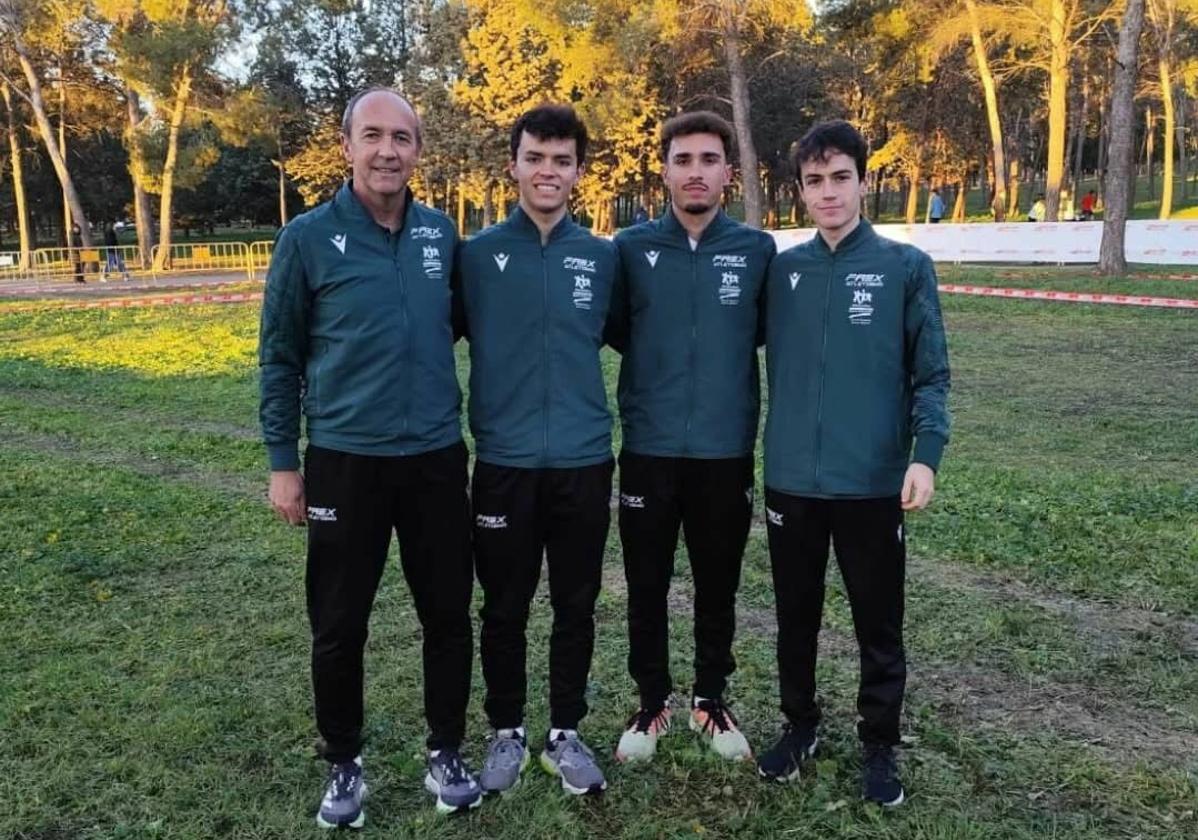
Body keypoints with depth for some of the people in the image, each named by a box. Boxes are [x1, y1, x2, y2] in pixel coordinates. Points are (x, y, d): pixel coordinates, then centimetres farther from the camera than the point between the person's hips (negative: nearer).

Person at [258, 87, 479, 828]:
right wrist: (283, 461, -2)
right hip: (346, 460, -2)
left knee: (448, 614, 11)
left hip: (437, 457, 3)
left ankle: (447, 753, 30)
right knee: (339, 626, 9)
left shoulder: (442, 234, 3)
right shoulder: (309, 237, -5)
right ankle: (344, 764, 29)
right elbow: (280, 357, -1)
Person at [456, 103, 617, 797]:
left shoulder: (603, 258, 3)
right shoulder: (477, 255, -1)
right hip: (505, 463, -1)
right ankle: (508, 732, 31)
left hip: (585, 462, 2)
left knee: (576, 607, 13)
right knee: (505, 609, 11)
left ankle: (566, 733, 30)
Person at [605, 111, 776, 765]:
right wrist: (661, 361, 0)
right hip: (649, 450, 0)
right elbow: (613, 329, 7)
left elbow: (767, 330, 12)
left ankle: (711, 698, 33)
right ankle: (652, 701, 29)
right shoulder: (631, 248, -1)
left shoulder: (758, 250, 0)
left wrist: (721, 358, 2)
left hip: (727, 451, 0)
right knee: (647, 586, 10)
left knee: (718, 586, 13)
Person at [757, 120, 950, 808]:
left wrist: (926, 453, -14)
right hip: (791, 480, 3)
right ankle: (801, 726, 36)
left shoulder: (907, 268, -3)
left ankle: (880, 746, 29)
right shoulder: (782, 270, 5)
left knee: (880, 626, 10)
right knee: (796, 617, 16)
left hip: (873, 482, -2)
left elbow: (931, 375, -4)